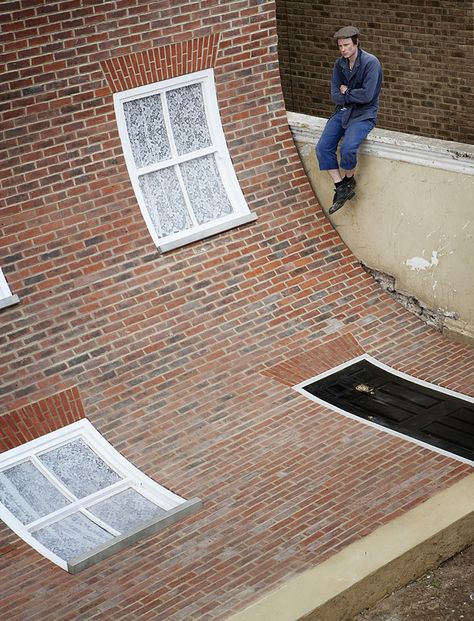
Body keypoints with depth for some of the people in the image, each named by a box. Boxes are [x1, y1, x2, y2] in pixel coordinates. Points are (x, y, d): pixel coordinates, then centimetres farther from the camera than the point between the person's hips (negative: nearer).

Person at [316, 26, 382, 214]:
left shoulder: (370, 62, -14)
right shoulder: (339, 64, 6)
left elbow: (367, 95, -21)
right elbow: (335, 96, 1)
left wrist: (346, 92, -7)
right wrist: (354, 96, -13)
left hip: (364, 114, -6)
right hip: (343, 112, 6)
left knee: (347, 148, -29)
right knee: (322, 148, -14)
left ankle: (349, 179, 2)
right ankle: (341, 188, -3)